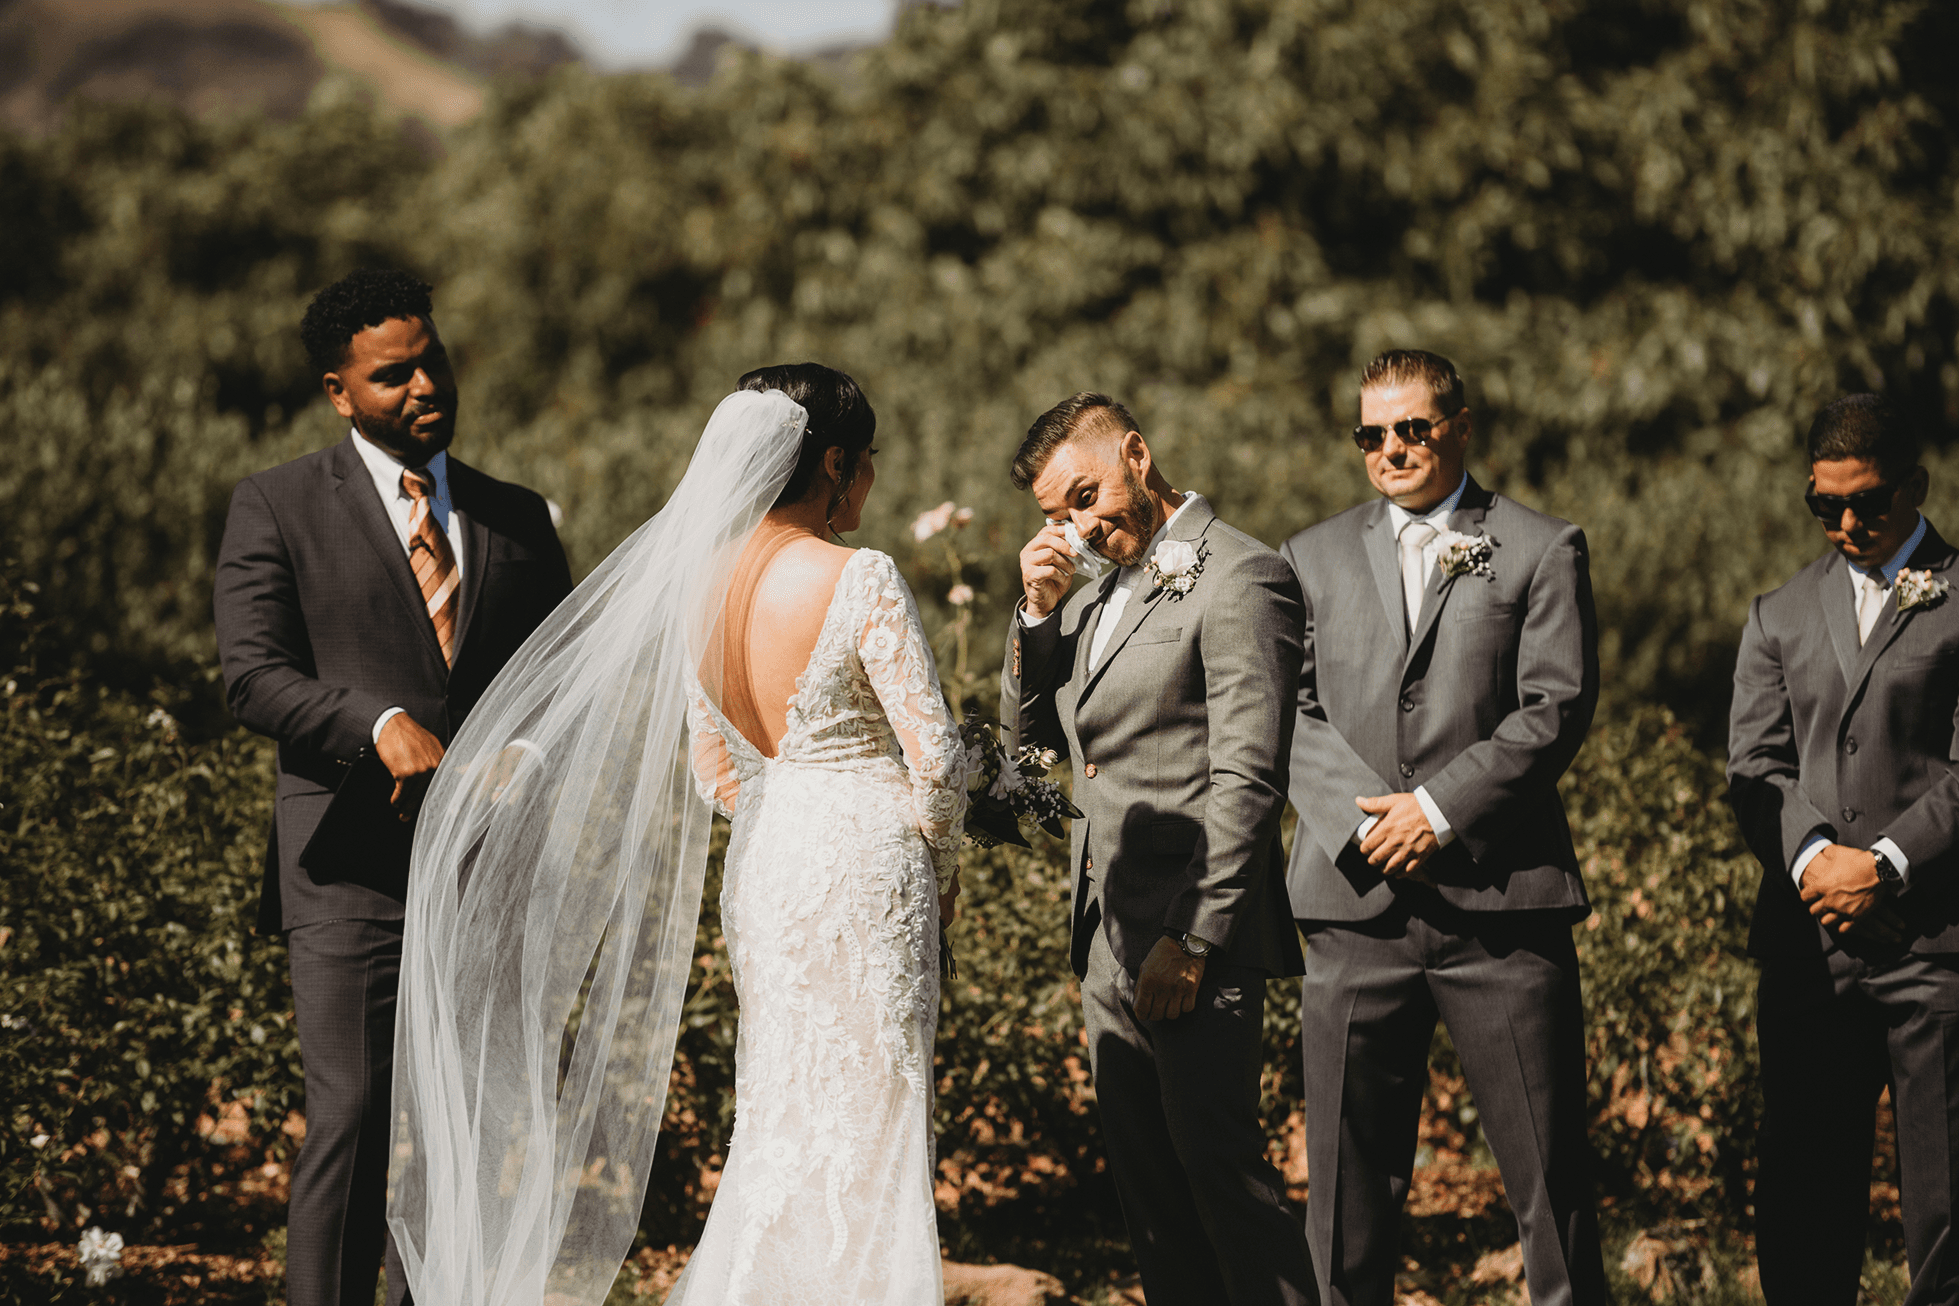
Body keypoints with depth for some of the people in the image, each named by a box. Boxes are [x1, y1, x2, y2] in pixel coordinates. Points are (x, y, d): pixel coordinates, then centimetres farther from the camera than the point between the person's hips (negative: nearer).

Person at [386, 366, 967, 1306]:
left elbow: (715, 775, 9)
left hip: (769, 855, 6)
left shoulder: (704, 584, 2)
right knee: (865, 1126, 2)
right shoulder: (861, 582, -18)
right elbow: (935, 753, -16)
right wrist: (938, 860, 2)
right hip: (867, 858, -6)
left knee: (785, 1120, 16)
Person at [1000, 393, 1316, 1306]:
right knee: (1146, 1185, 9)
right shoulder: (1100, 589, 17)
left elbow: (1244, 778, -16)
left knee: (1220, 1165, -11)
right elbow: (1030, 733, 20)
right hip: (1109, 944, 9)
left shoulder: (1239, 578, -10)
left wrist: (1194, 939, -20)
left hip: (1195, 945, -9)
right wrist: (1040, 612, 4)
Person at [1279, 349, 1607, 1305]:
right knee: (1349, 1181, 4)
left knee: (1550, 1174, -1)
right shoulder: (1314, 557, 15)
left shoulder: (1541, 551, 7)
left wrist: (1441, 808, -12)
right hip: (1357, 900, 2)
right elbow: (1291, 713, 6)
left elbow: (1556, 709, -3)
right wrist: (1370, 818, -9)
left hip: (1501, 901, -2)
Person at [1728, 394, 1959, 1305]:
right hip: (1809, 942, 4)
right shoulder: (1780, 617, 18)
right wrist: (1812, 854, -9)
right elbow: (1754, 766, 9)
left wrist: (1885, 864, -13)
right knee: (1800, 1201, 5)